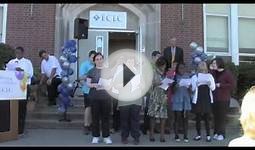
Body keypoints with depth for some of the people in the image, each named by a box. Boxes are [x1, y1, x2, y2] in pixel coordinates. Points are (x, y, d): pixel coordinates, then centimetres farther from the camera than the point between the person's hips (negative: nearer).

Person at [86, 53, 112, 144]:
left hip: (106, 96, 1)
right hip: (95, 97, -1)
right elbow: (88, 83, 2)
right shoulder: (91, 71, 6)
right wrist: (94, 85, -17)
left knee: (106, 117, 2)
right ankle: (95, 136, 12)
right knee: (95, 117, 2)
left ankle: (106, 136, 10)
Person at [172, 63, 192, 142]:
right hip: (177, 100, -2)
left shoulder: (187, 76, 9)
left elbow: (191, 88, 12)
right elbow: (172, 90, -2)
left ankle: (185, 136, 9)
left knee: (185, 118, 2)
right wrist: (176, 86, -23)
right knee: (177, 118, -1)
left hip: (186, 99, 3)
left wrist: (189, 86, -10)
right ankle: (176, 135, 9)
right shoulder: (175, 77, 1)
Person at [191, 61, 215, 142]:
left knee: (207, 118, -1)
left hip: (207, 99, 0)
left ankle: (208, 135, 4)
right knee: (198, 118, 2)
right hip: (198, 100, 0)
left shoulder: (209, 76, 11)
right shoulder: (194, 77, 7)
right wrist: (196, 84, -12)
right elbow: (193, 89, 2)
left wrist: (209, 84, -10)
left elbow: (213, 88, 7)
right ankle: (198, 134, 13)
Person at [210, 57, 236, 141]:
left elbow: (233, 85, -10)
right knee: (216, 117, 8)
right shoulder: (213, 73, 8)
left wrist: (220, 85, -14)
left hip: (224, 99, -5)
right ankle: (216, 133, 18)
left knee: (222, 117, -2)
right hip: (214, 99, 5)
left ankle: (221, 134, 7)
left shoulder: (227, 73, -7)